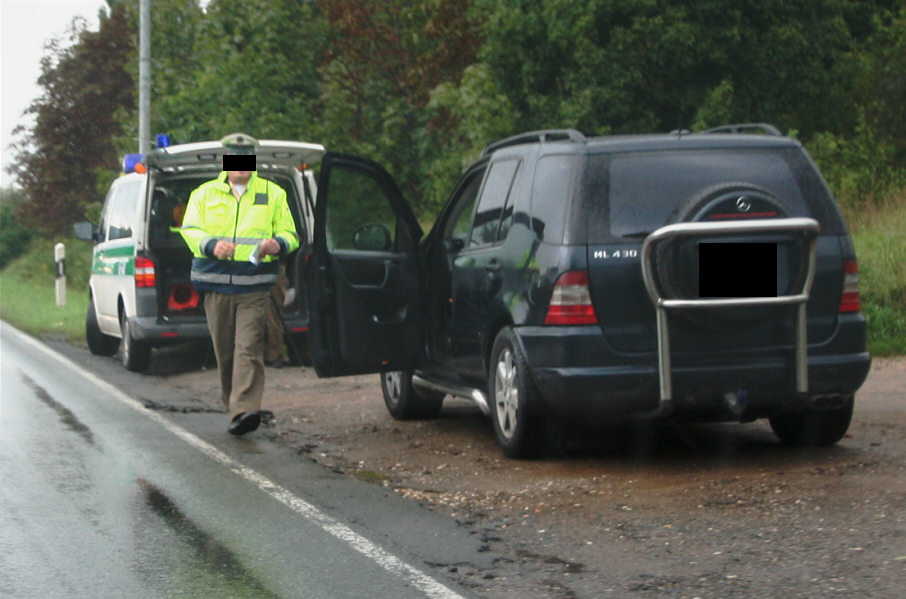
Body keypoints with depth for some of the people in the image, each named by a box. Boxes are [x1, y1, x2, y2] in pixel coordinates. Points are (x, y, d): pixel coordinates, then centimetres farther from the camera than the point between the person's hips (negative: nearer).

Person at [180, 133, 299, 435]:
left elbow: (290, 234, 12)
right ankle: (233, 405, 20)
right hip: (216, 285, 2)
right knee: (224, 350, 5)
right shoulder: (204, 194, 14)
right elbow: (189, 230, 3)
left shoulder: (273, 194, 13)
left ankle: (244, 409, -22)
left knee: (248, 348, -14)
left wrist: (277, 244, -13)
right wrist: (212, 245, -18)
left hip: (255, 287, -2)